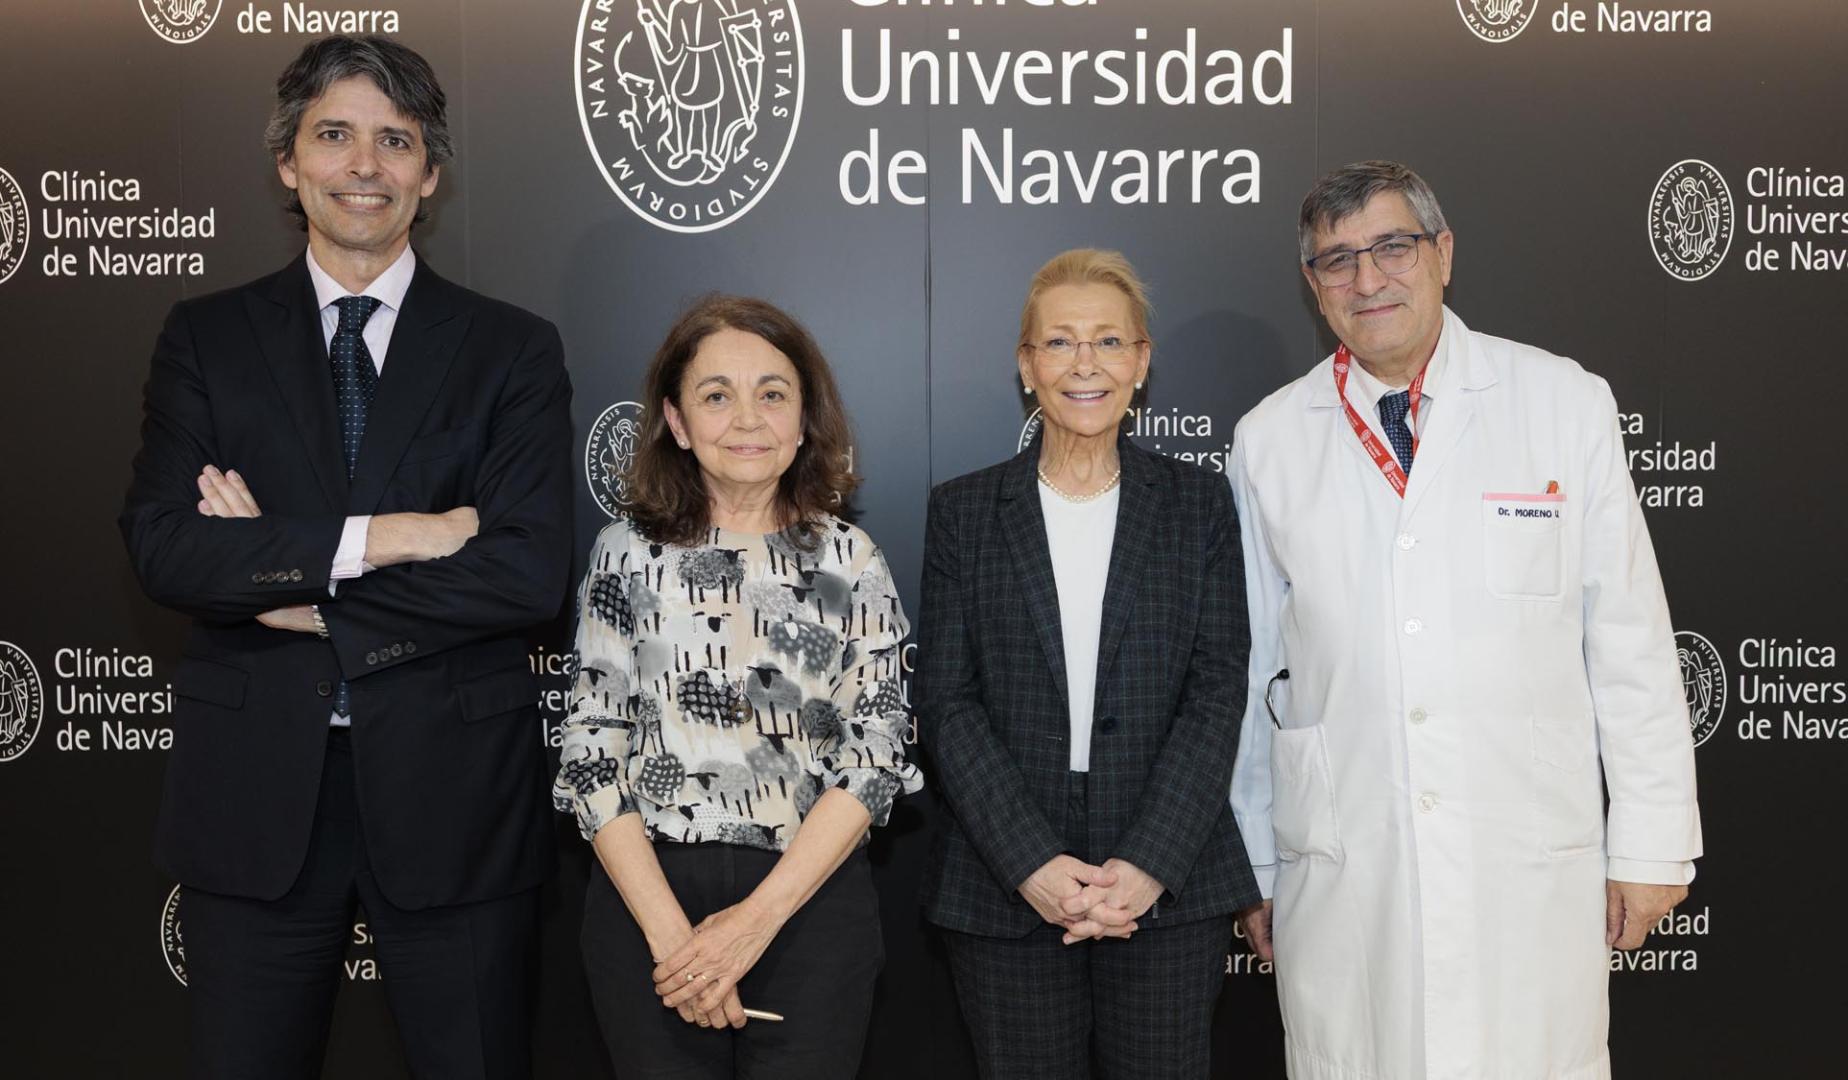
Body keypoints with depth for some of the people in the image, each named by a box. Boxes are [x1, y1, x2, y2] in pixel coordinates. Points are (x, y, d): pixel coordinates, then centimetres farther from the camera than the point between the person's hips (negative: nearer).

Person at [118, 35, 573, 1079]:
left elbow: (533, 571, -11)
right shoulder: (207, 337, 6)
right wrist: (377, 538, -17)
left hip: (453, 790, -1)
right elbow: (162, 544, -8)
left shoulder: (514, 349, 1)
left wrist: (311, 601, -11)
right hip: (253, 791, 1)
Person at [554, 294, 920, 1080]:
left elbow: (875, 754, -3)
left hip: (813, 902, 0)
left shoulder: (851, 561, 2)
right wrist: (670, 930, -11)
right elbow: (592, 751, -1)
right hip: (649, 897, 0)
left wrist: (757, 919, -12)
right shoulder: (628, 553, 2)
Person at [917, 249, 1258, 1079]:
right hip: (1007, 889, 0)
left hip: (1169, 887, 0)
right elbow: (947, 704, -1)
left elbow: (1217, 692, -1)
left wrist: (1149, 865, -12)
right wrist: (1031, 864, -12)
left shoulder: (1198, 503, 6)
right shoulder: (964, 511, 5)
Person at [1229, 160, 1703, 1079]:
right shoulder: (1268, 440, 4)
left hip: (1533, 866, 0)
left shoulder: (1566, 404, 2)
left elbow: (1630, 640, 2)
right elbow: (1251, 666, 8)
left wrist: (1652, 845, 2)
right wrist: (1251, 864, 10)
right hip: (1340, 876, 1)